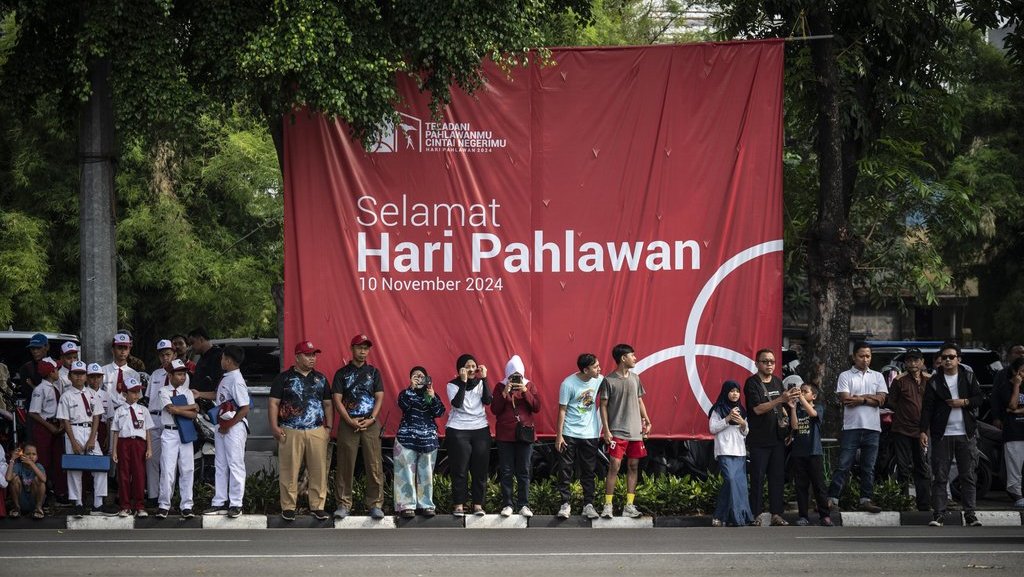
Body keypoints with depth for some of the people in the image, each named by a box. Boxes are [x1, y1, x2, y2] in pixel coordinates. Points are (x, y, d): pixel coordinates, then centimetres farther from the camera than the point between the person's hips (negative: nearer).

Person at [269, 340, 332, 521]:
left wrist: (329, 427, 10)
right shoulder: (284, 378, 4)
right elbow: (273, 403, 1)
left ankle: (317, 506, 8)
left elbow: (327, 404, 19)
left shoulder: (320, 378, 16)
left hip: (317, 432, 3)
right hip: (290, 432, -3)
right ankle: (288, 507, 4)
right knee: (289, 471, -2)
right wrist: (274, 426, -9)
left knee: (318, 471, 0)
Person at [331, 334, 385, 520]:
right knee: (345, 465, -2)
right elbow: (337, 400, 0)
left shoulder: (373, 372, 11)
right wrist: (350, 421, -11)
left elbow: (379, 398, 6)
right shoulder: (342, 373, 7)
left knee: (374, 465, -4)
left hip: (370, 423, 1)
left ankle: (375, 504, -1)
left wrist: (371, 419, -9)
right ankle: (344, 504, 3)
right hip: (348, 423, -1)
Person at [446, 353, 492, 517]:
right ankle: (458, 505, 3)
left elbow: (487, 401, -8)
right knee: (459, 470, -2)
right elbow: (456, 403, -16)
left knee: (480, 469, 1)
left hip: (480, 430, 3)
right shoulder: (453, 385, 0)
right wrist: (464, 382, -20)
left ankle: (478, 505, 7)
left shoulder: (480, 383, 7)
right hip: (458, 431, -3)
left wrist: (484, 379, -13)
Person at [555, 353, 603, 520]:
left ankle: (588, 505, 13)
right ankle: (565, 504, 7)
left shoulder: (599, 381, -3)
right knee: (565, 470, -1)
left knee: (588, 471, 7)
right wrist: (559, 435, -8)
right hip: (570, 434, -3)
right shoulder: (568, 384, -14)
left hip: (590, 435, 3)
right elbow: (562, 410, -8)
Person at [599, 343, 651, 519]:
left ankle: (629, 506, 9)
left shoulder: (635, 378, 9)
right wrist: (606, 430, -10)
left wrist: (646, 420, 7)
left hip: (635, 432, 6)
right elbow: (603, 406, -5)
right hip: (617, 432, -5)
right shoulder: (609, 380, -6)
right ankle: (608, 506, -7)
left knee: (633, 466, 5)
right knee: (614, 466, -10)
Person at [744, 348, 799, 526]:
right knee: (758, 478, -4)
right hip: (759, 439, -6)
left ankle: (776, 514, 6)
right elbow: (758, 408, -18)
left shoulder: (777, 382, 14)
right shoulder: (752, 383, -6)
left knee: (778, 477, 3)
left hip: (777, 438, 6)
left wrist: (785, 420, 7)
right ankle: (756, 515, -1)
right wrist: (781, 399, -24)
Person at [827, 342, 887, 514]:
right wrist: (868, 398, -5)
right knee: (843, 465, -5)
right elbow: (845, 399, -9)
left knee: (868, 467, 5)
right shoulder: (845, 376, 4)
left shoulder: (877, 376, 13)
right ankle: (832, 499, -5)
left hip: (872, 428, 3)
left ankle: (866, 500, 10)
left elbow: (881, 400, 0)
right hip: (851, 427, -3)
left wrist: (857, 399, -7)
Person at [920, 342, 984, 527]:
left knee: (968, 476, 2)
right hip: (942, 435, -1)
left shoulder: (969, 378, 9)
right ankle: (938, 514, 0)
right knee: (940, 477, -2)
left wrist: (964, 402, -11)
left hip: (966, 435, 1)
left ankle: (970, 514, 5)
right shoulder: (934, 381, 4)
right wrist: (923, 430, -10)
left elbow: (979, 399, 8)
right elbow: (927, 407, -1)